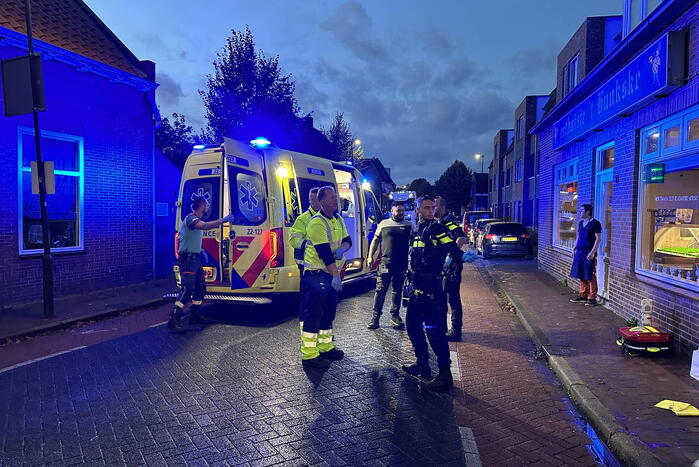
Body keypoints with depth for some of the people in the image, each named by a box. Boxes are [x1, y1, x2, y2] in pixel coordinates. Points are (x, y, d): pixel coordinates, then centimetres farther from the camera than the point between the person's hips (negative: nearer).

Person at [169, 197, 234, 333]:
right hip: (187, 259, -10)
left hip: (195, 258, 10)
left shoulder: (197, 219, 17)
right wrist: (223, 220, -32)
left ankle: (194, 315, 25)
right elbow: (205, 226, -34)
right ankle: (174, 320, -17)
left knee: (200, 287, 15)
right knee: (187, 289, -17)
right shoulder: (190, 218, -15)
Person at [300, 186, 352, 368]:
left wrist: (342, 248, -15)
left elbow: (347, 240, 10)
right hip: (316, 274, -9)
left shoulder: (338, 219, 11)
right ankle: (309, 354, 1)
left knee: (328, 311, 16)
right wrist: (336, 275, -26)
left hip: (332, 273, 9)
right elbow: (324, 252, -23)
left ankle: (325, 346, 29)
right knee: (313, 313, -5)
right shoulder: (316, 222, -17)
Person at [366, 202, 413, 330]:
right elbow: (375, 240, 12)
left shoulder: (409, 225, 8)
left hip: (402, 264, 1)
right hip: (385, 263, -1)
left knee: (397, 290, 9)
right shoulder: (383, 224, 8)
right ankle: (375, 317, 5)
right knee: (380, 290, -2)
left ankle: (395, 316, 20)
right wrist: (370, 256, 5)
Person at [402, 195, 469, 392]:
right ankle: (422, 364, 29)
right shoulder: (418, 230, 17)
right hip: (417, 287, 9)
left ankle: (445, 374, -2)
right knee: (412, 324, 16)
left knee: (433, 328, -9)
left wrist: (464, 255, -33)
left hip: (430, 287, -9)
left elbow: (453, 248, -17)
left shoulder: (436, 229, -7)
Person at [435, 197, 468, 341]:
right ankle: (441, 327, 27)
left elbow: (462, 238, -27)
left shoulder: (450, 221, -12)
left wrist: (451, 253, -32)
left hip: (452, 265, -9)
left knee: (453, 298, -4)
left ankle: (456, 331, 2)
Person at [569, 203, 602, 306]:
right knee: (581, 276, 10)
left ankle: (592, 298, 3)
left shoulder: (595, 223, -9)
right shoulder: (581, 223, 13)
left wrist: (592, 252, -18)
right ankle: (583, 295, 18)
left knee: (590, 277, -3)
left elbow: (598, 238, -13)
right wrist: (574, 249, 16)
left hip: (589, 254, -7)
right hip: (579, 252, 7)